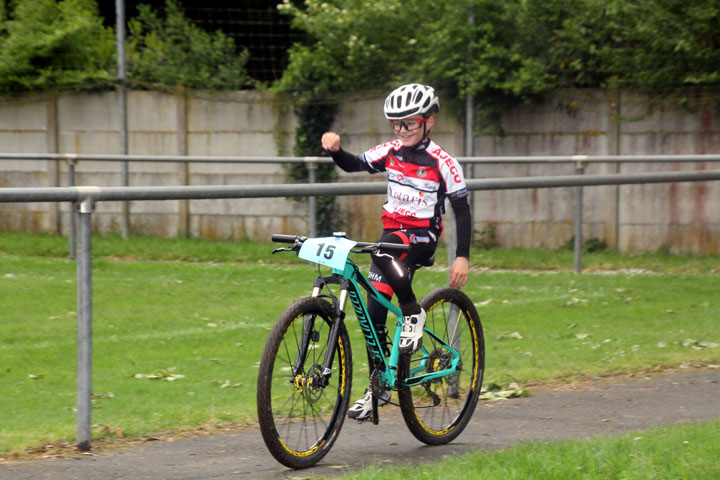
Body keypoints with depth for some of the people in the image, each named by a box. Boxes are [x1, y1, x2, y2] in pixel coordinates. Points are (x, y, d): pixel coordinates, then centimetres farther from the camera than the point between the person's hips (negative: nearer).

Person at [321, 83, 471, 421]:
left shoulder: (442, 162, -9)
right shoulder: (391, 152, 4)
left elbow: (461, 209, -6)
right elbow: (354, 165, 6)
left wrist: (462, 257, -11)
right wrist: (334, 150, -16)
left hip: (422, 235, -6)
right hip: (392, 228, 6)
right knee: (373, 311, 0)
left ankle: (413, 313, -18)